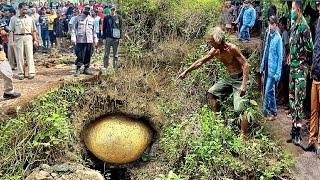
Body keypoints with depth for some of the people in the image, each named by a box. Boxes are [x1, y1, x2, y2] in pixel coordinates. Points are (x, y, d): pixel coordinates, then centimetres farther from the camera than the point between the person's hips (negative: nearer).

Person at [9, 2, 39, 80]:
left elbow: (33, 30, 12)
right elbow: (11, 31, 5)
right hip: (18, 38, -1)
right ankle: (21, 73, 6)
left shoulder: (30, 19, 11)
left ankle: (31, 72, -2)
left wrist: (35, 40, 4)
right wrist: (11, 41, -3)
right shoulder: (14, 19, 7)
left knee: (29, 55, -3)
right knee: (19, 56, 1)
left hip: (28, 37, 1)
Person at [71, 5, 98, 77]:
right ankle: (78, 69, 3)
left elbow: (94, 30, 20)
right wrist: (73, 37, -7)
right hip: (80, 40, -3)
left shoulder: (92, 19, 14)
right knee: (80, 56, -5)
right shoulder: (78, 18, 3)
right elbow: (74, 28, 2)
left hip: (89, 40, 4)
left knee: (88, 56, 6)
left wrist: (95, 39, 17)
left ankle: (87, 68, 17)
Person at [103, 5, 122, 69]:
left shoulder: (118, 17, 6)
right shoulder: (106, 18, 5)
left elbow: (120, 27, 7)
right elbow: (104, 28, 6)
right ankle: (105, 66, 4)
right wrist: (104, 37, 0)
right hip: (108, 37, -1)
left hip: (116, 38, 1)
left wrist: (120, 36, -1)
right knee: (107, 52, -1)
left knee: (115, 53, 7)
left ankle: (115, 66, 12)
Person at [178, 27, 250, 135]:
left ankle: (244, 136, -8)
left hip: (239, 78, -8)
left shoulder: (232, 49, -22)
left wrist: (244, 85, -30)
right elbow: (200, 62, 10)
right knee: (211, 93, 4)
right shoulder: (215, 51, -1)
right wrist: (186, 71, 13)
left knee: (240, 109, -15)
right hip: (229, 78, 8)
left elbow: (245, 64, -23)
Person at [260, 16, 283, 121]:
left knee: (269, 91, -6)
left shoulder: (278, 38, -15)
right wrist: (262, 65, 17)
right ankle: (268, 110, 26)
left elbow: (280, 57, -13)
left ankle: (273, 113, 6)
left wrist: (278, 73, -15)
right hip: (266, 67, 7)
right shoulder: (268, 35, 6)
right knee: (266, 90, 14)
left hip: (273, 69, -7)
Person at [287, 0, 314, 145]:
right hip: (292, 67, 9)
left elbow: (310, 48, -15)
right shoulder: (293, 27, 15)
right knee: (292, 99, 12)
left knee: (298, 100, -9)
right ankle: (293, 130, 21)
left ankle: (298, 133, -5)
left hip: (301, 68, -9)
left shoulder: (304, 27, -12)